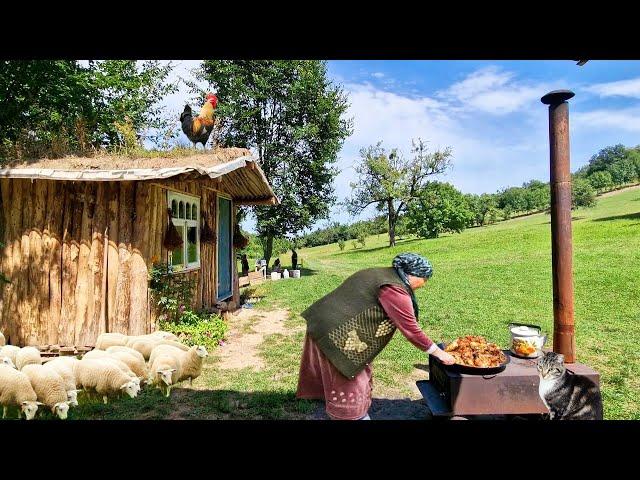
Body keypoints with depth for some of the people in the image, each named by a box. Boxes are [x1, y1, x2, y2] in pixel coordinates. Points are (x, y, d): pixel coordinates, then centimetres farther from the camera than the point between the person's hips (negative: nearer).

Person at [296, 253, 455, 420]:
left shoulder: (379, 274, 11)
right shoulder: (395, 291, -18)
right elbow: (411, 330, -14)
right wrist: (439, 353, -3)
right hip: (336, 335, -10)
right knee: (349, 378, 7)